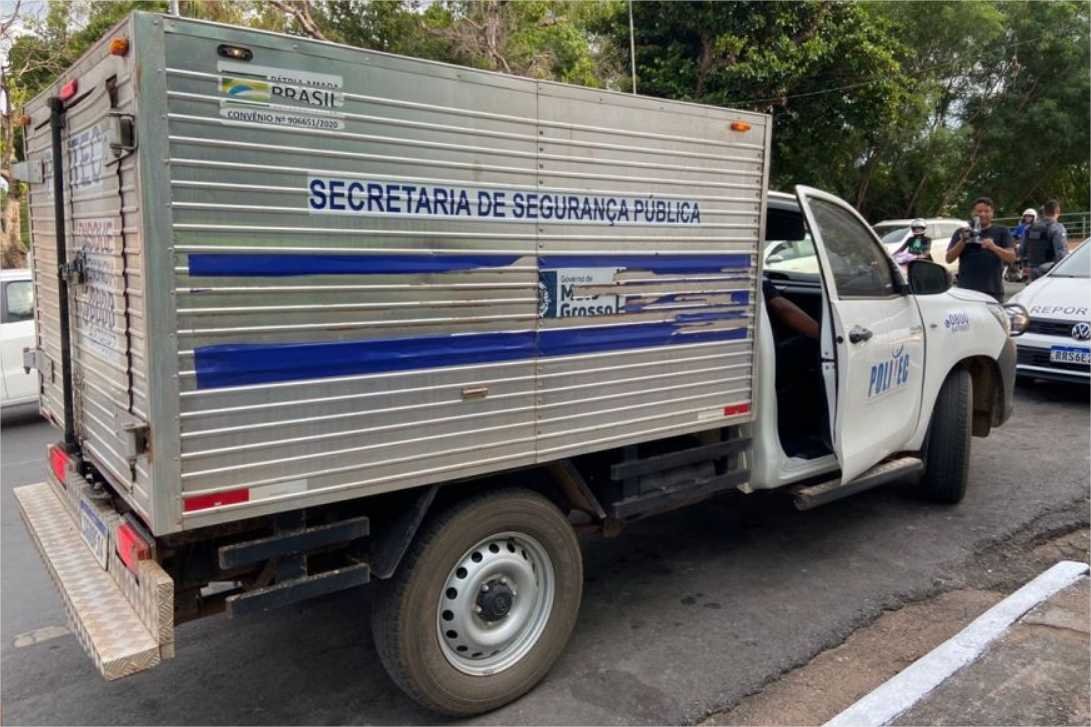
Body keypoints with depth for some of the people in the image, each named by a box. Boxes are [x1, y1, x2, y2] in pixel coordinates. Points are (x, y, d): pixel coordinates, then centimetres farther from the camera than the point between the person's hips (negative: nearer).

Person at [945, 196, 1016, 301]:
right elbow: (949, 258, 4)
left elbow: (1012, 257, 1)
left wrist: (994, 247, -17)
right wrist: (962, 241, -10)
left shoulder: (1001, 232, 11)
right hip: (966, 290, 0)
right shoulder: (961, 233, 12)